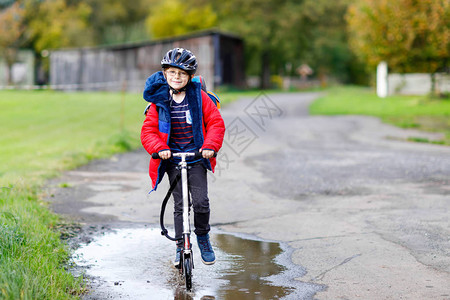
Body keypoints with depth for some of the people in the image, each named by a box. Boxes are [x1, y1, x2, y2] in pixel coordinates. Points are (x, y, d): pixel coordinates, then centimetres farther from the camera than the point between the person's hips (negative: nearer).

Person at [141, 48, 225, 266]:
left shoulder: (199, 97, -4)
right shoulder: (159, 101, -3)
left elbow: (216, 123, -2)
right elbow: (148, 130, -2)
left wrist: (210, 146, -16)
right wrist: (159, 148, -19)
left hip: (196, 158, 0)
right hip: (172, 159, 1)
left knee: (201, 202, -8)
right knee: (180, 205, 1)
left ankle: (203, 236, 18)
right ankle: (181, 247, 13)